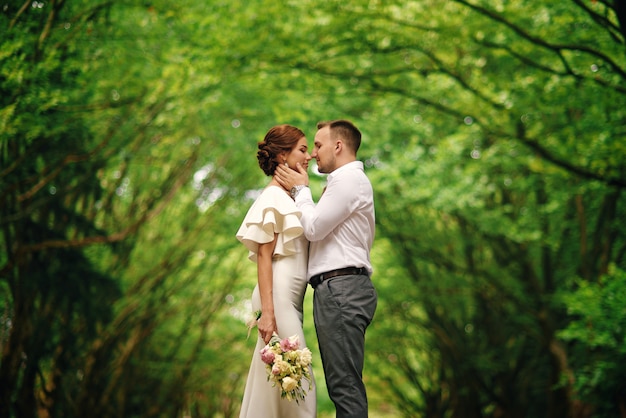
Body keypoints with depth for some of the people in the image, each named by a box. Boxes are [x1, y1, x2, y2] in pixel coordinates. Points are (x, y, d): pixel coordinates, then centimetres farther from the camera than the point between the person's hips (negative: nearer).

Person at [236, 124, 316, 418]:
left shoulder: (289, 196, 20)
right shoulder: (273, 197, -6)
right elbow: (264, 256, -14)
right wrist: (267, 312, -19)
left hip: (291, 300, 9)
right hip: (279, 297, -9)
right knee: (296, 383, -11)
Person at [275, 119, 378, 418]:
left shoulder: (349, 179, -6)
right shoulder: (348, 181, 27)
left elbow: (313, 228, -10)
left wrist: (300, 189, 4)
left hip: (341, 289, -11)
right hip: (339, 290, 11)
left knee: (345, 386, -15)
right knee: (344, 386, 8)